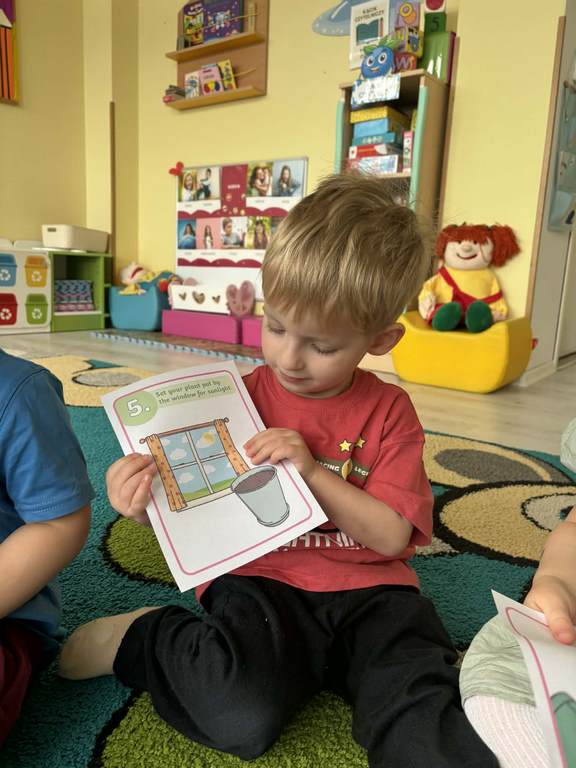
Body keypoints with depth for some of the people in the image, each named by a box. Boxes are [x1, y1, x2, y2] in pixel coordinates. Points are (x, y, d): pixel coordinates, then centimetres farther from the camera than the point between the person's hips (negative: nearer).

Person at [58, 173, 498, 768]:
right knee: (242, 719, -26)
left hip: (367, 592, 0)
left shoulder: (388, 413, 1)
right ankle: (146, 637, -1)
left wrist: (313, 471, -18)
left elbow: (391, 535, -4)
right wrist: (142, 497, -20)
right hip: (262, 582, 2)